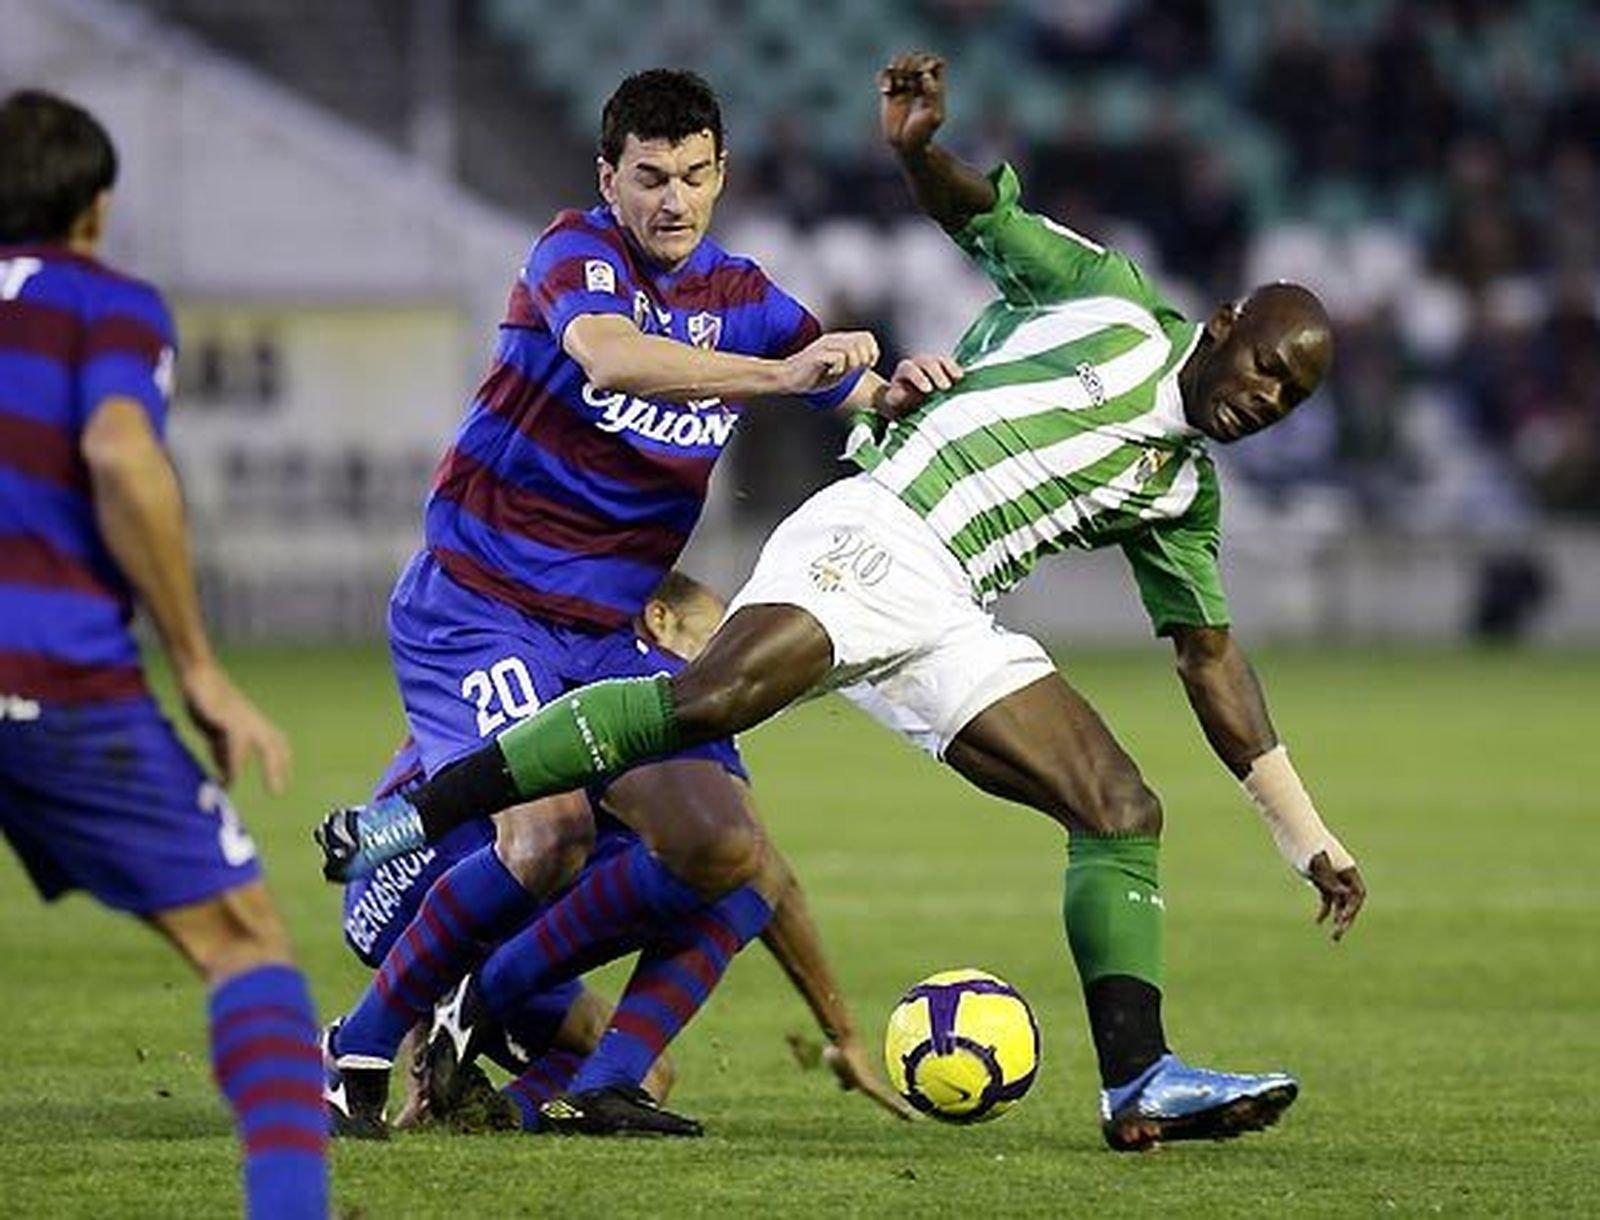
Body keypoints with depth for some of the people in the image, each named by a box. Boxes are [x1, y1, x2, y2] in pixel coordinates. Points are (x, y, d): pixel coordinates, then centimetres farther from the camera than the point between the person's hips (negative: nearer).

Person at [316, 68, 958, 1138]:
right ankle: (361, 1049, -10)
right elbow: (609, 358, -33)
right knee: (551, 838, -25)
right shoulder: (578, 253, -11)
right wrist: (782, 374, -43)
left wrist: (904, 390, -18)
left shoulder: (738, 295, 9)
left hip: (616, 633, 7)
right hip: (479, 611, -7)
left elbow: (864, 394, 7)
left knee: (730, 857, -9)